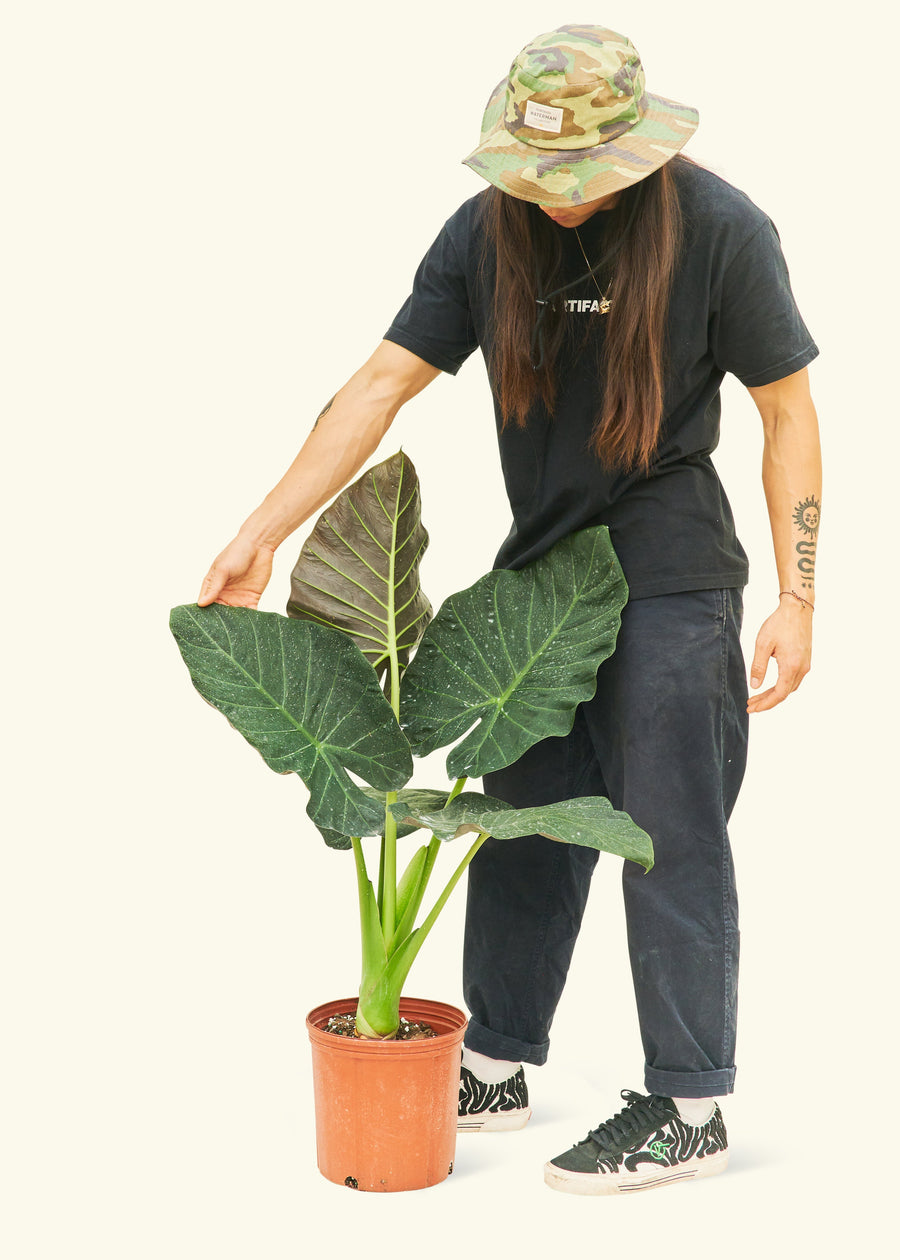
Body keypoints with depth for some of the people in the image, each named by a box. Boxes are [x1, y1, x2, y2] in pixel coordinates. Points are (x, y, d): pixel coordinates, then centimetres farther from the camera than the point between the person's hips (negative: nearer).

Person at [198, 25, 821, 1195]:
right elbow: (384, 383, -6)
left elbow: (788, 411, -7)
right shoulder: (489, 230, -4)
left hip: (669, 579, -5)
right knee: (525, 822, 13)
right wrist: (263, 531, -12)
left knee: (669, 838, -1)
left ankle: (690, 1110, 11)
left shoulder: (718, 230, -14)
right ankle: (494, 1066, 26)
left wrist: (796, 596, -11)